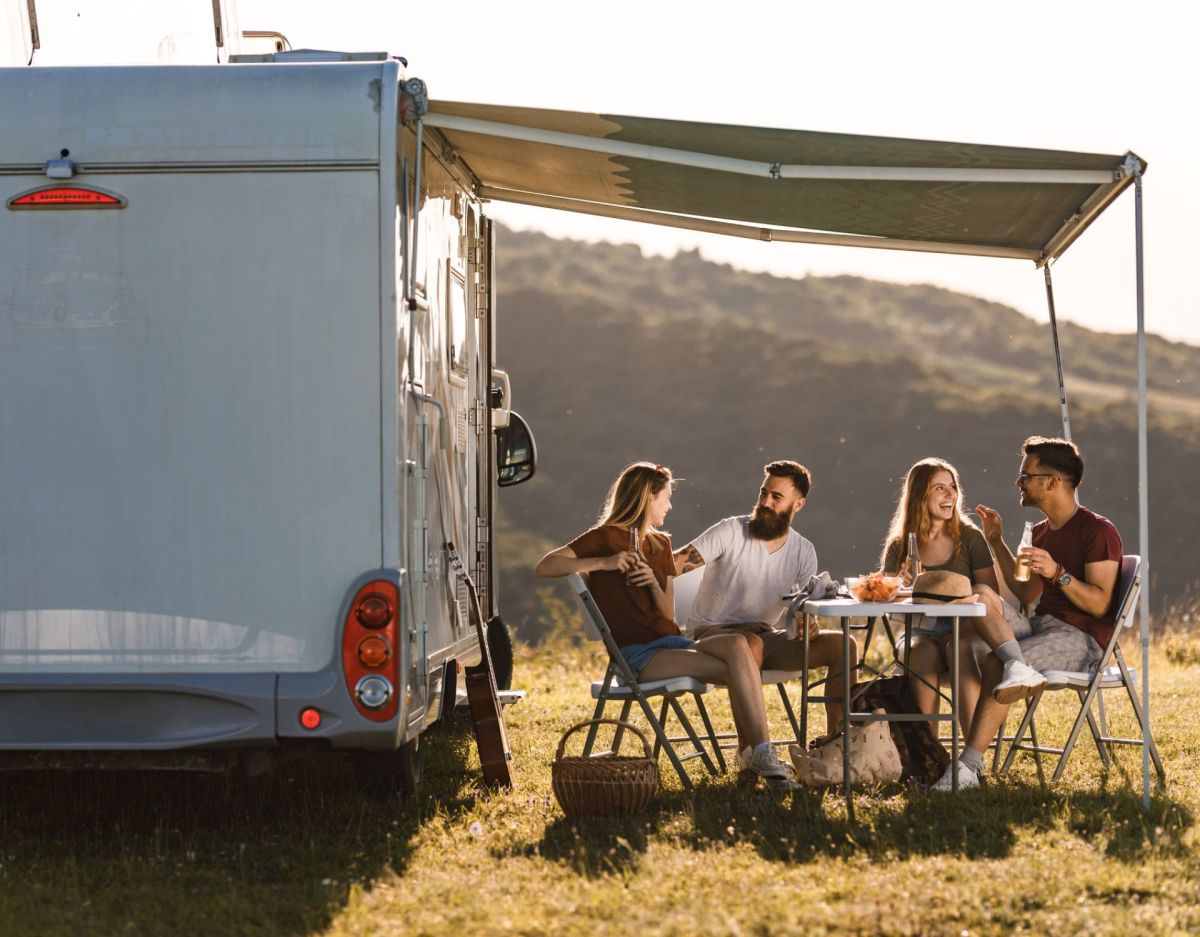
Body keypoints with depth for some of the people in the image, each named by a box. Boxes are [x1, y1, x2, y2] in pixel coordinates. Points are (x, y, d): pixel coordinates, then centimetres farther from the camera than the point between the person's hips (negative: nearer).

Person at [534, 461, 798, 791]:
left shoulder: (660, 544, 21)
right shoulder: (605, 538, 0)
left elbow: (668, 614, 16)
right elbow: (543, 567, -12)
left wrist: (654, 583, -5)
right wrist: (603, 562, -19)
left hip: (668, 641, 6)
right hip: (636, 655, -6)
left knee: (739, 645, -27)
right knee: (739, 669, -26)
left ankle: (755, 752, -31)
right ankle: (757, 752, -21)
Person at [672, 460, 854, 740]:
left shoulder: (803, 552, 7)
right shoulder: (731, 532, -9)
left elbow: (802, 610, 7)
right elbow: (679, 562, -19)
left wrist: (808, 623, -19)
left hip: (765, 636, 6)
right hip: (712, 633, -6)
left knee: (842, 646, -11)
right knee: (750, 644, -42)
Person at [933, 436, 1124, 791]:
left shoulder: (1098, 531, -10)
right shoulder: (1042, 532, 17)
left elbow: (1099, 604, -16)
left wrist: (1057, 573, -28)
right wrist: (997, 544, 18)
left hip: (1082, 639, -9)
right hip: (1042, 626, 9)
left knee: (996, 664, -30)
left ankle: (968, 767, -31)